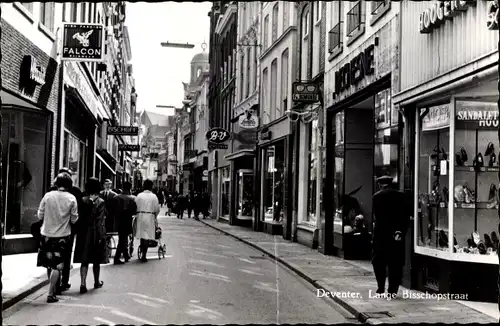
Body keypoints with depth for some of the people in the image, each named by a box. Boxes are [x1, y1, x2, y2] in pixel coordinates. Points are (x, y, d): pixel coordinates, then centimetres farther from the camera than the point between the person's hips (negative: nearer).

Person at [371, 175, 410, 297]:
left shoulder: (377, 196, -4)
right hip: (398, 236, 2)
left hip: (382, 233, -2)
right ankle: (393, 291, 7)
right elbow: (406, 215, 0)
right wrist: (402, 231, 1)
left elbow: (377, 216, -9)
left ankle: (381, 288, 3)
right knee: (395, 263, 7)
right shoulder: (401, 195, 4)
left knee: (378, 261, 11)